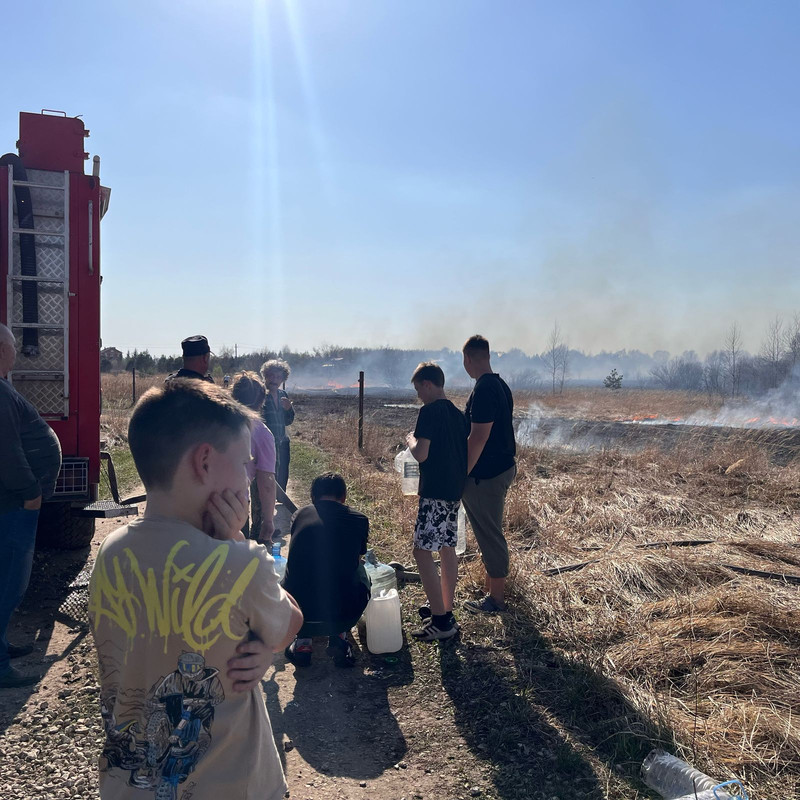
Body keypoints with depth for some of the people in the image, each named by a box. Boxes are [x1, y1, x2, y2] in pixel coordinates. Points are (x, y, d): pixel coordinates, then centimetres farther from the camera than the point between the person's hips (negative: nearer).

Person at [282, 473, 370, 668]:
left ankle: (303, 639, 20)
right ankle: (338, 637, 19)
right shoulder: (359, 520, 6)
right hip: (341, 618, -1)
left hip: (294, 617, 2)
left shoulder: (300, 515, 9)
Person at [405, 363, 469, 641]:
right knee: (447, 549, 16)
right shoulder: (457, 413, 13)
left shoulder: (430, 411, -13)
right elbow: (463, 449, 18)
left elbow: (421, 454, -19)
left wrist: (410, 440, -1)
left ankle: (441, 621, -5)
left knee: (422, 551, -6)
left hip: (435, 491, -9)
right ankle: (445, 610, 26)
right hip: (455, 490, 10)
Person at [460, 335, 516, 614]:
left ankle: (496, 599, 15)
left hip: (486, 475, -10)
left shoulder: (484, 389, -22)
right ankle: (492, 589, 35)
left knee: (490, 535, 2)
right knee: (491, 532, 21)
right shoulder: (500, 384, 9)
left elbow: (478, 438, -24)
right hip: (503, 467, 10)